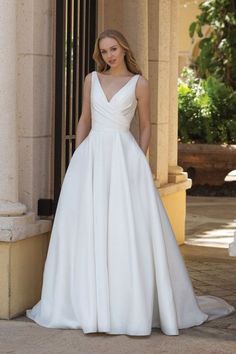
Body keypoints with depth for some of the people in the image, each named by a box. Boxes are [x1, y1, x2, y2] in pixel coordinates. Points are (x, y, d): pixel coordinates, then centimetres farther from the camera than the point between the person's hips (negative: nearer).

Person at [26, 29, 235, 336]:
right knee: (87, 230, 1)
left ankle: (133, 304, 3)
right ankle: (88, 303, 10)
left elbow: (146, 126, 9)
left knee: (130, 231, -6)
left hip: (124, 156, -3)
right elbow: (84, 120, 16)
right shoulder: (92, 79, 12)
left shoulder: (138, 83, 5)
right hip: (92, 156, 3)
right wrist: (78, 158, 8)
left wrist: (139, 161, -1)